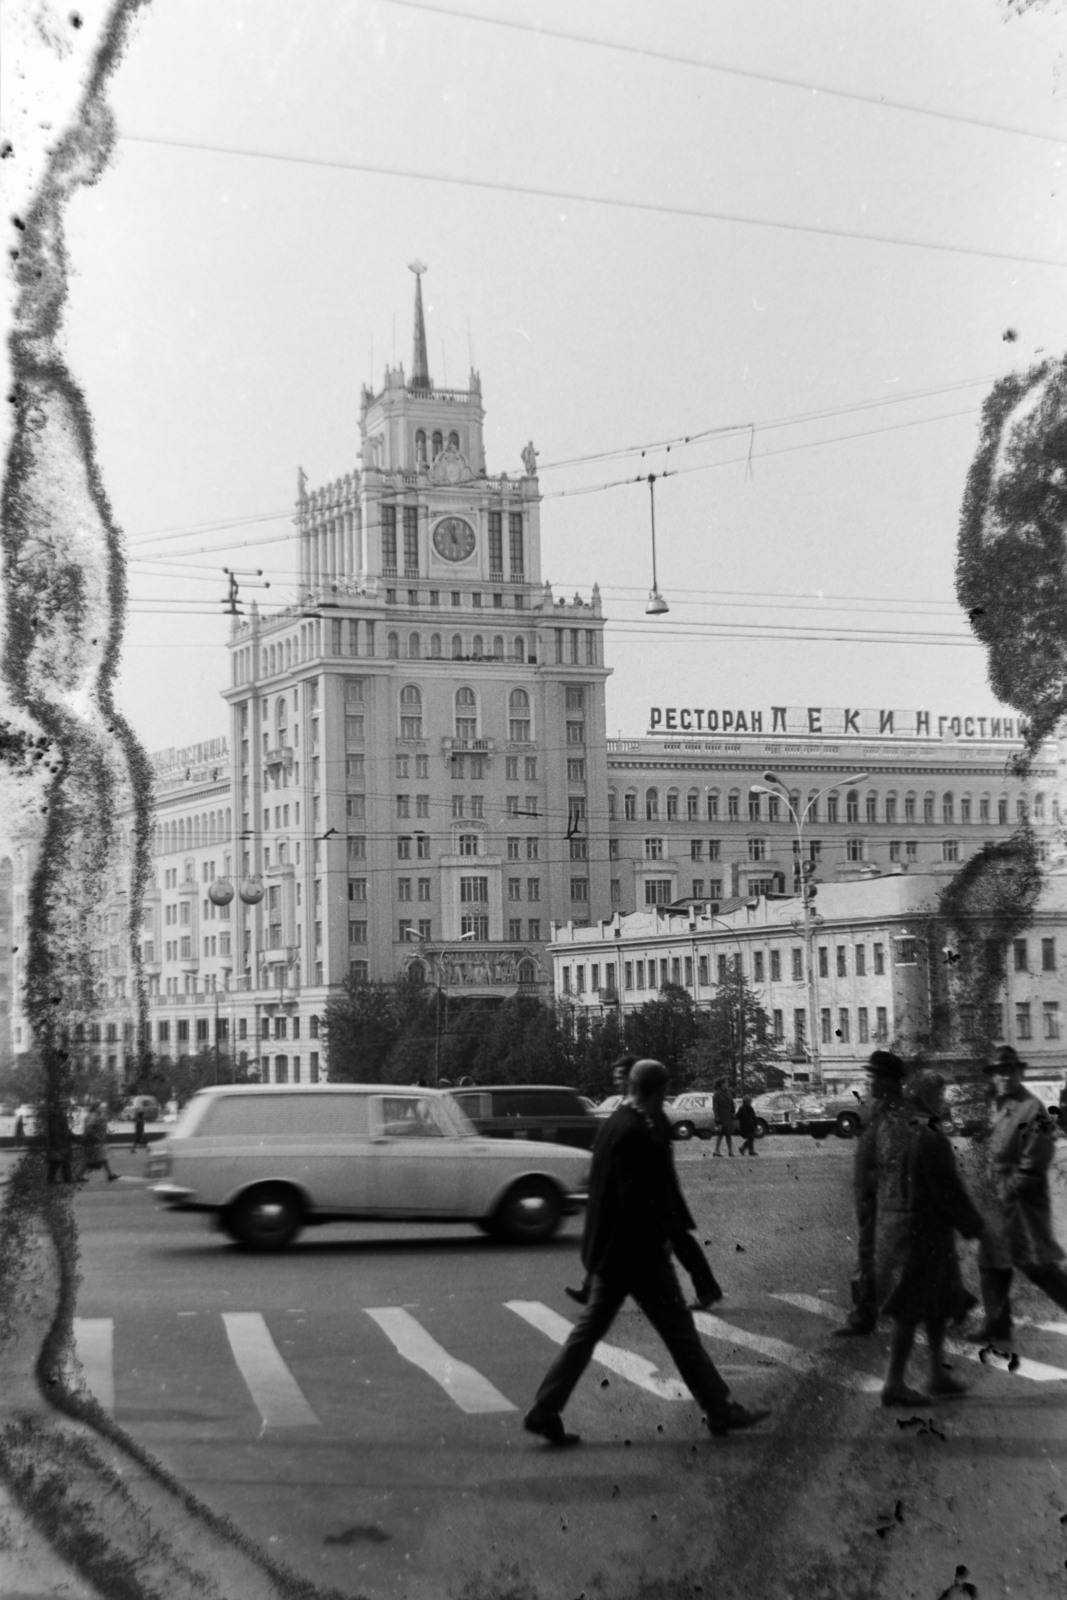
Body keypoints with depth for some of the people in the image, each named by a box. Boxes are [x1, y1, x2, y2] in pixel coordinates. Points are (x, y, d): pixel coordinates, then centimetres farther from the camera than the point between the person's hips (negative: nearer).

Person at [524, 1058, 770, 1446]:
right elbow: (638, 1200, -24)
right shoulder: (636, 1134, -20)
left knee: (589, 1330, 10)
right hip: (639, 1253, -9)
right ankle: (720, 1410, 13)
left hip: (609, 1250, 9)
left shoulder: (614, 1124, 9)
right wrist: (659, 1241, -14)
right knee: (679, 1331, 2)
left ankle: (544, 1412, 8)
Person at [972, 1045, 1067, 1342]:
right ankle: (997, 1323, 20)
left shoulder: (1032, 1109, -14)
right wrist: (999, 1189, 11)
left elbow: (1035, 1161, -19)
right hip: (1004, 1198, 10)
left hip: (1024, 1199, -9)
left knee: (1038, 1264, -10)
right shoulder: (1001, 1109, 14)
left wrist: (1010, 1189, -17)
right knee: (991, 1260, 13)